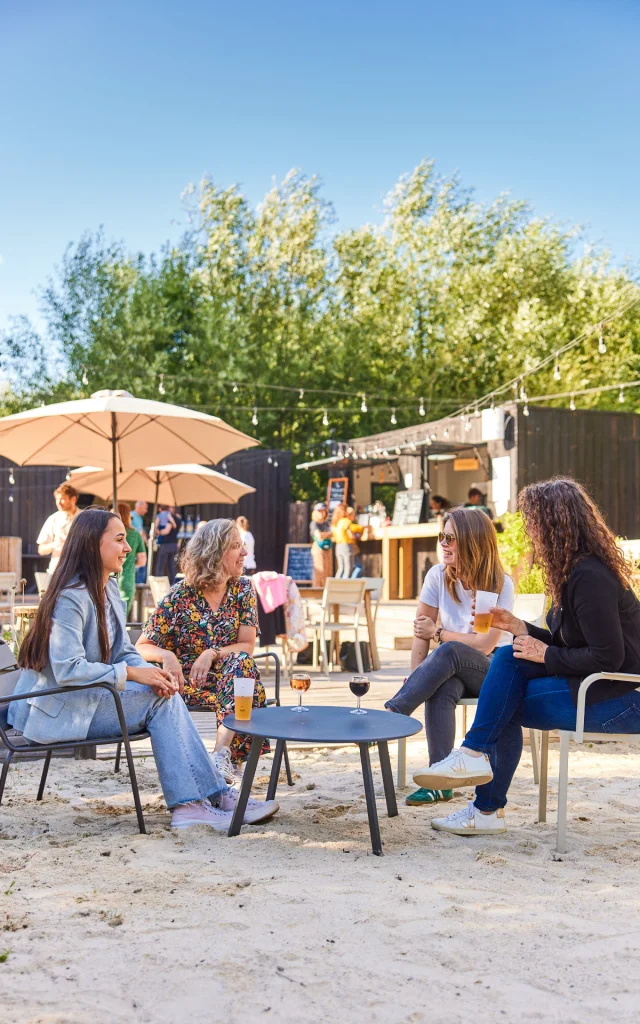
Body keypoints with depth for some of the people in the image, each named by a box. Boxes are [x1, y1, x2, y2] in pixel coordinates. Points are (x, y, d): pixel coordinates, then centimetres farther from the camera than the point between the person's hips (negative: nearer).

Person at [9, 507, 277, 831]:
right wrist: (132, 673, -23)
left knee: (165, 692, -13)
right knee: (160, 700, -18)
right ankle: (215, 796, -14)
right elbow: (67, 670, -27)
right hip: (55, 710, -8)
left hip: (87, 696, 8)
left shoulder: (108, 589, 10)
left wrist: (153, 672, -11)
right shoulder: (71, 598, -20)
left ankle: (191, 804, -15)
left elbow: (124, 652, 10)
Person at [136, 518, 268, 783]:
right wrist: (166, 655, -26)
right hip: (188, 682, -2)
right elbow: (143, 647, -3)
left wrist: (212, 654, -21)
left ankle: (222, 752, -42)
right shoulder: (179, 596, -6)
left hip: (229, 675, 3)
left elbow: (247, 646, -3)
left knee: (241, 660, -34)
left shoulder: (243, 588, 2)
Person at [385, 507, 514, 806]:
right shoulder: (438, 576, -3)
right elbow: (421, 634, -3)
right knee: (441, 690, -35)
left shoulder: (501, 584, -12)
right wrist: (416, 680, -15)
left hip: (492, 670, -3)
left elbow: (485, 645, -16)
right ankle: (440, 783, -34)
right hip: (453, 671, 3)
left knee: (448, 652, -36)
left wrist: (438, 633, -10)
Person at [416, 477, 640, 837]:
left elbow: (607, 657, -24)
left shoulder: (590, 577, -21)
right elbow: (571, 643, 15)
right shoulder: (576, 570, 11)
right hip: (594, 686, 9)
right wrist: (519, 627, 5)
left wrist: (546, 655, -13)